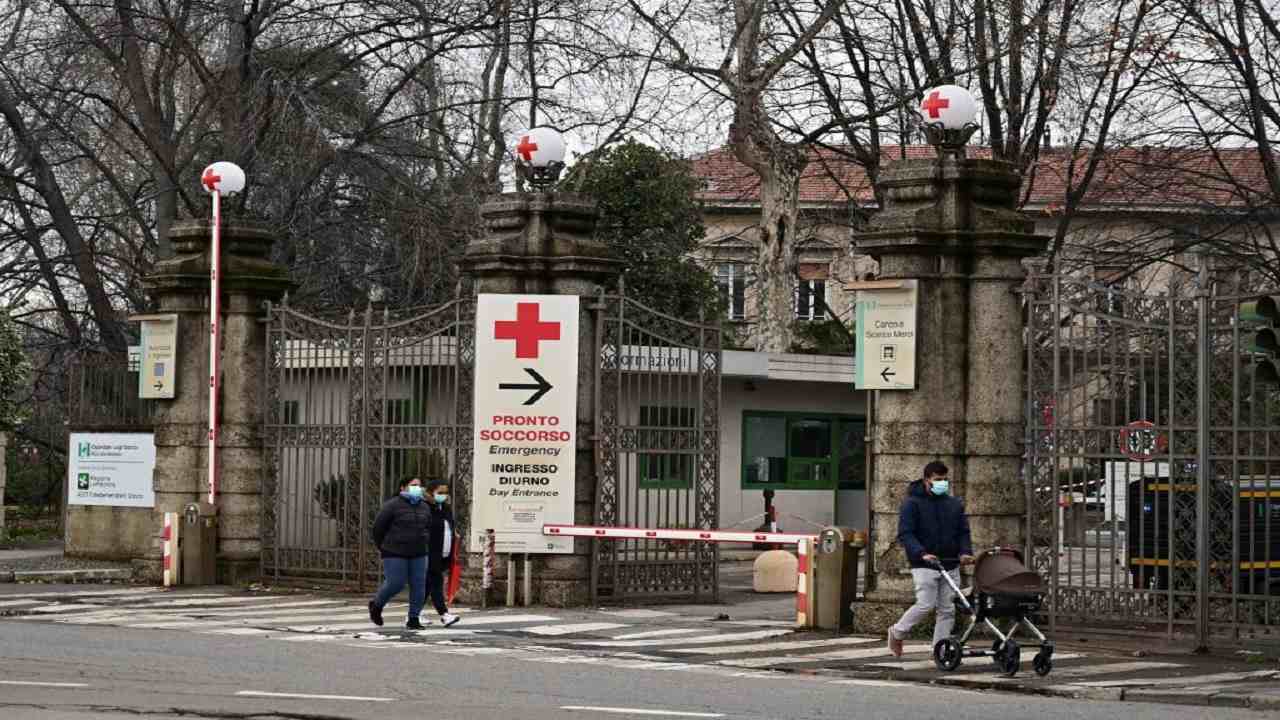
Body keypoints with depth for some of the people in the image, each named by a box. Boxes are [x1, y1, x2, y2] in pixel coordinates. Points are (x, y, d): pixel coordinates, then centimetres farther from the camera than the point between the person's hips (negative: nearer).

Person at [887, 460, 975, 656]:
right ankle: (897, 633, 10)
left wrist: (965, 552, -5)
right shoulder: (913, 504, -3)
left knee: (947, 609, 3)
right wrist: (921, 553, -25)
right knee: (926, 604, -13)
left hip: (950, 565, 6)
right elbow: (905, 534, -10)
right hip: (924, 566, -5)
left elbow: (963, 532, 16)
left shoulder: (954, 505, 14)